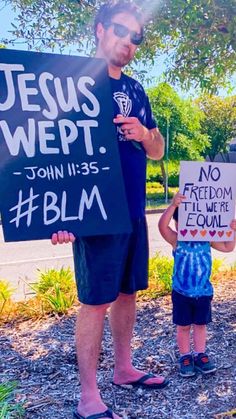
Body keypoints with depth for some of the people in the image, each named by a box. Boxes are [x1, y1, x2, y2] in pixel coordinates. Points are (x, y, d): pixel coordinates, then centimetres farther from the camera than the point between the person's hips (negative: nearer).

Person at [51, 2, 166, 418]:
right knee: (96, 300, -3)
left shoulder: (136, 90, 16)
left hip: (134, 210, 7)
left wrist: (145, 134, -4)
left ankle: (124, 369, 32)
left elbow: (158, 151, 19)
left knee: (128, 291, 14)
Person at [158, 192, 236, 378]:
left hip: (204, 292, 3)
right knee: (183, 326, 10)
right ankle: (185, 357, 26)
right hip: (181, 293, -3)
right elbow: (162, 226, -30)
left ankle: (200, 355, 32)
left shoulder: (207, 239, -2)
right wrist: (173, 205, -41)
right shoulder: (177, 240, -13)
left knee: (200, 324, 16)